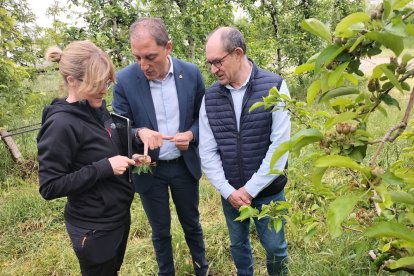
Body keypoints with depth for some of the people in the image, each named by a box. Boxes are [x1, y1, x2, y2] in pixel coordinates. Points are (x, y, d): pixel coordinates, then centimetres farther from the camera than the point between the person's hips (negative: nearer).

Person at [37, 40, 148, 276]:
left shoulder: (98, 110, 0)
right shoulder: (61, 124, -24)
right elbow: (49, 187, -22)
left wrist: (128, 159, -5)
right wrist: (105, 168, -26)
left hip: (119, 215, 7)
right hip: (94, 228, -7)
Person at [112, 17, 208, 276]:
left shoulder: (191, 73, -10)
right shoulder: (125, 79, -15)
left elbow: (203, 117, 2)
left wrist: (191, 134, -19)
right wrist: (140, 133, -30)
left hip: (185, 164, 2)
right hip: (149, 169, -1)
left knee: (192, 223, 21)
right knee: (160, 230, 17)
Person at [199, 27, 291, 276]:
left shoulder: (274, 87, -12)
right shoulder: (210, 97, -3)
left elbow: (280, 145, -15)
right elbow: (208, 152, -3)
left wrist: (250, 189, -15)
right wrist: (228, 191, -11)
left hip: (268, 191, -2)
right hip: (230, 193, 3)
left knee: (275, 247, 13)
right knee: (238, 245, 20)